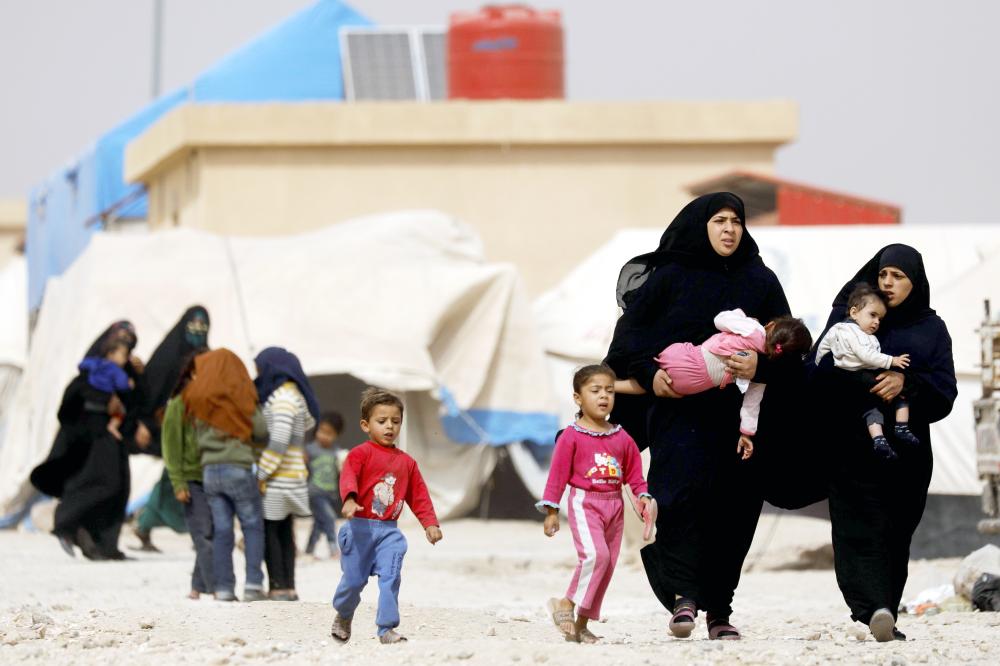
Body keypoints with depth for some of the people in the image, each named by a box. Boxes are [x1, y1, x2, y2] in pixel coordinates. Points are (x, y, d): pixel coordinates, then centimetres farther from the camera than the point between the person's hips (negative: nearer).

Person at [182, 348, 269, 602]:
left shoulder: (197, 398, 6)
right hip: (238, 467, -4)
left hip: (209, 469, 4)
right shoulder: (239, 395, -5)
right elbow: (261, 431, -4)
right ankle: (253, 583, -4)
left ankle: (224, 588, 3)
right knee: (253, 525, 5)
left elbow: (196, 433, 9)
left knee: (221, 530, 7)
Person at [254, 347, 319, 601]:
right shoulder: (295, 394, 13)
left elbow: (278, 440, -22)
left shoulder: (282, 397, -15)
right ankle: (289, 587, 12)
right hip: (292, 478, 9)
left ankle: (278, 588, -7)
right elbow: (309, 421, 32)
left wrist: (262, 474, -20)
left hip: (278, 478, -9)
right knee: (285, 532, 11)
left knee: (268, 531, -5)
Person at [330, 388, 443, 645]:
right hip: (360, 528, -4)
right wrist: (349, 500, -43)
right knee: (354, 579, 4)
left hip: (389, 531, 4)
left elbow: (419, 495, 16)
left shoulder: (406, 462, 11)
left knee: (391, 577, -11)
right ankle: (343, 615, 33)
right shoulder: (361, 454, -6)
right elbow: (348, 478, -23)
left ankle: (387, 629, -8)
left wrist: (430, 523, 7)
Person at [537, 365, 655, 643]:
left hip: (615, 507, 6)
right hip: (584, 503, -6)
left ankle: (582, 623, 14)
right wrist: (551, 510, -6)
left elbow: (634, 474, 14)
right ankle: (567, 605, -12)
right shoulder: (571, 437, -5)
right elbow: (558, 474, -4)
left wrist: (643, 496, -3)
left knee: (607, 565, 6)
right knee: (595, 554, -26)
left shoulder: (622, 438, 10)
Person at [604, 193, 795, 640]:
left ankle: (719, 608, 8)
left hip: (738, 414, 2)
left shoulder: (760, 282, 10)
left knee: (733, 509, 0)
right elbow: (630, 332, 3)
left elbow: (788, 347, 5)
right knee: (682, 491, -21)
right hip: (679, 408, -2)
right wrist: (649, 372, -14)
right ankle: (684, 595, -23)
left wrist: (761, 366, -15)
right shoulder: (669, 276, 4)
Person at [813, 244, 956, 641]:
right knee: (861, 530, -16)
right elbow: (821, 375, -2)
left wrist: (907, 383, -17)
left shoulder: (931, 329, 12)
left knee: (896, 533, 3)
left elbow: (945, 391, 2)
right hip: (855, 448, -3)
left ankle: (879, 614, 10)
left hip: (908, 453, 3)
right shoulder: (849, 315, 8)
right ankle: (875, 609, -31)